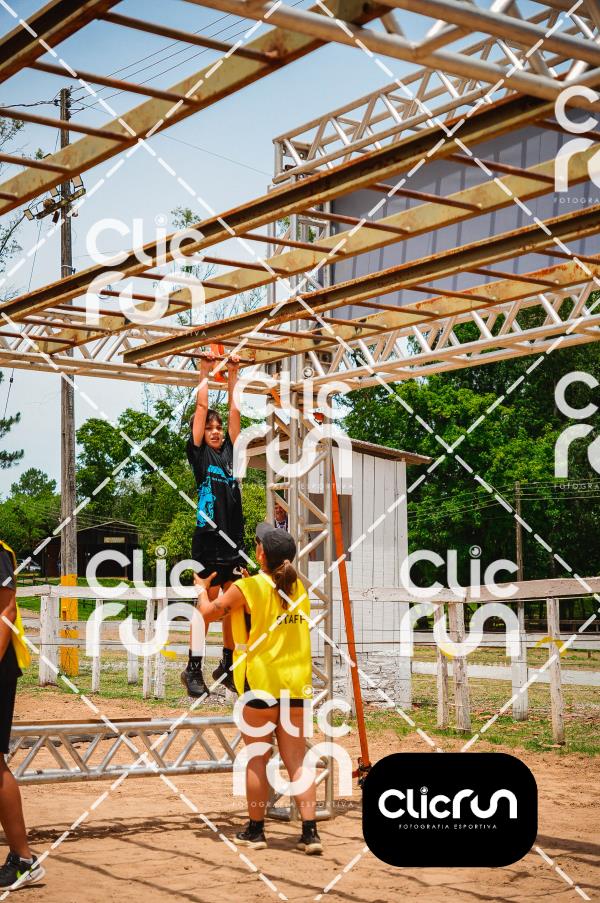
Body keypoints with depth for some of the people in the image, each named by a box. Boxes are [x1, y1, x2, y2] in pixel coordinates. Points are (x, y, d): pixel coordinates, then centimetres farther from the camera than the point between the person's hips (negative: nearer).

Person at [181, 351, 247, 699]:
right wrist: (206, 374, 10)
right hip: (208, 537, -5)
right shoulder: (199, 453, 3)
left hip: (234, 538, 5)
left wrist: (233, 377, 20)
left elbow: (234, 411, 15)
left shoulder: (229, 451, 15)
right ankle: (194, 670, 3)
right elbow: (202, 407, 2)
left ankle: (227, 666, 17)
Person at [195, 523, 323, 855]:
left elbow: (208, 613, 3)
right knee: (297, 761, 5)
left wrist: (202, 588, 21)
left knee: (257, 759, 8)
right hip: (297, 684, 4)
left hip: (260, 681, -4)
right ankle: (310, 832, -1)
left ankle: (255, 830, 16)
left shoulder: (247, 588, -9)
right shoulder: (298, 588, 7)